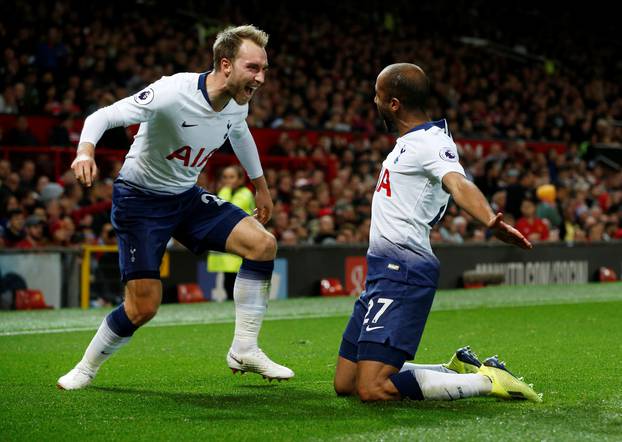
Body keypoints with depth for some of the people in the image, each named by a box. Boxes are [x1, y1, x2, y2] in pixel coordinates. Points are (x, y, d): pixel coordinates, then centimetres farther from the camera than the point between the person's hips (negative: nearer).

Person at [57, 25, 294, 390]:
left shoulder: (238, 103, -6)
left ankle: (244, 350, -2)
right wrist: (86, 150, -48)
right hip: (140, 199, -7)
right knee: (145, 306, -12)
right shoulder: (174, 93, -29)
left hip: (187, 197, 7)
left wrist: (260, 185, 27)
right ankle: (86, 368, 15)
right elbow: (104, 116, -28)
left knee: (263, 243, -12)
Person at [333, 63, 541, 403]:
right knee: (345, 384, 12)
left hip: (402, 273, -10)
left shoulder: (431, 143, -14)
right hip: (383, 272, 10)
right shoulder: (410, 141, 15)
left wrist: (490, 221, -52)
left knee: (372, 390, -20)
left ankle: (486, 380, -7)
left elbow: (458, 184, -34)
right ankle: (458, 371, 18)